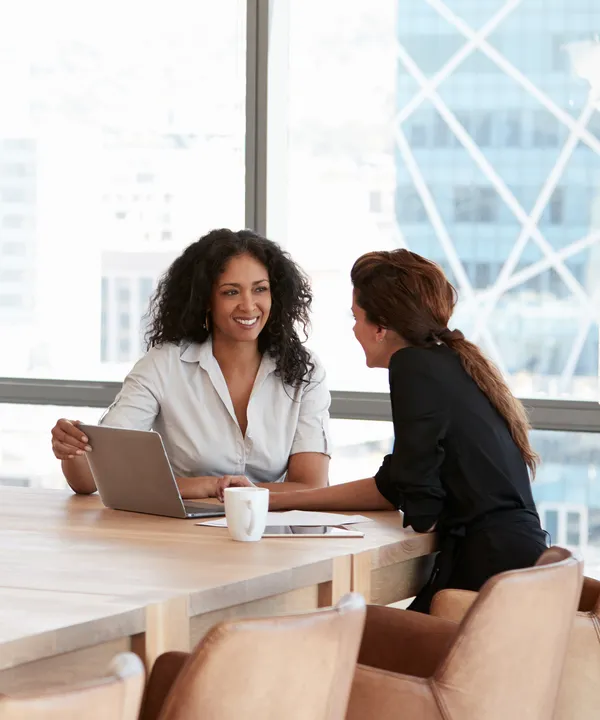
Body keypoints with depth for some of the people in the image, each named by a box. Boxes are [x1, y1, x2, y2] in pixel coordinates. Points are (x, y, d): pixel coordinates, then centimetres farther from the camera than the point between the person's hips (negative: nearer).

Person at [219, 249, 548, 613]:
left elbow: (422, 515, -12)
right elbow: (391, 488, 23)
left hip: (490, 566, -8)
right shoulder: (451, 362, 18)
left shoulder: (414, 366, -10)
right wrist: (277, 500, 23)